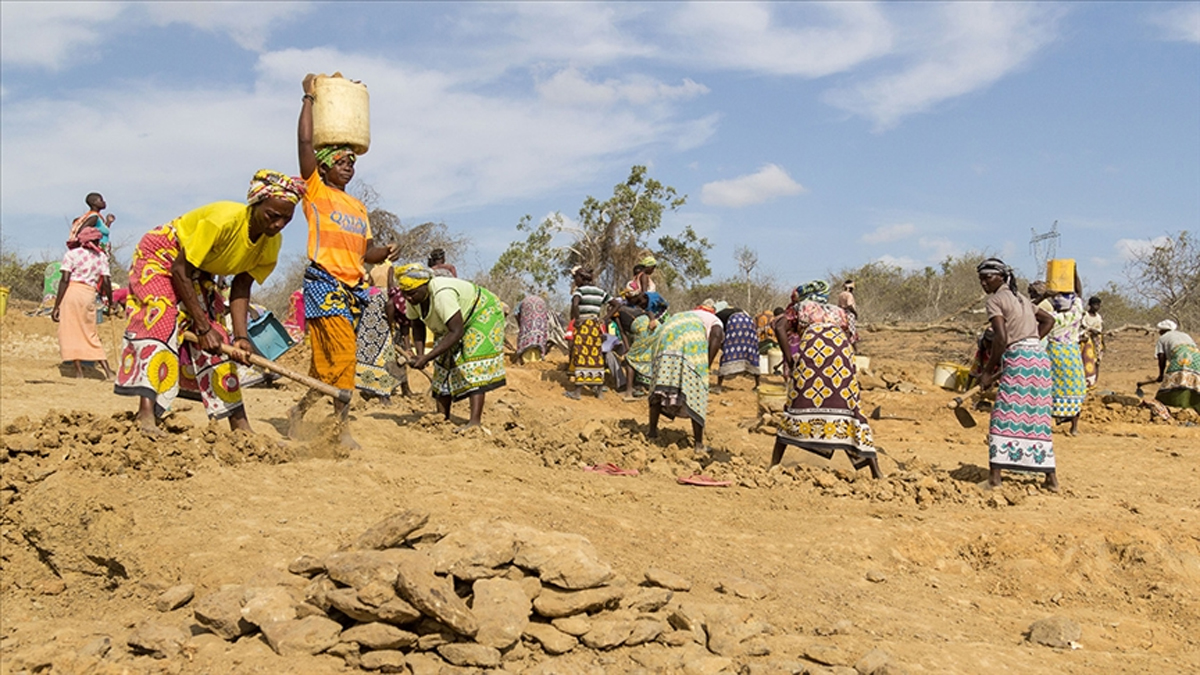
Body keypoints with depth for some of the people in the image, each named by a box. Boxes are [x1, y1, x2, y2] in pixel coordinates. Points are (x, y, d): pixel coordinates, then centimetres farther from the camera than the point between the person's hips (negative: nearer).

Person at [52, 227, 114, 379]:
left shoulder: (72, 254, 1)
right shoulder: (101, 256, 10)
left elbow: (65, 280, -6)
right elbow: (106, 282, 3)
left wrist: (56, 306, -6)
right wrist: (110, 302, 17)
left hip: (71, 291, -3)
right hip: (89, 294, 4)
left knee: (71, 331, 4)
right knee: (90, 333, 12)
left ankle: (79, 370, 0)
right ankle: (107, 370, 4)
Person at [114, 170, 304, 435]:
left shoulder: (271, 243, -15)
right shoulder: (224, 220, -36)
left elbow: (241, 287, -10)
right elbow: (180, 271, -30)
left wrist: (240, 337, -22)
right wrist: (203, 326, -29)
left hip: (199, 273, 7)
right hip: (161, 258, -7)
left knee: (216, 343, 4)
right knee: (162, 322, -26)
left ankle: (240, 425, 8)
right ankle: (146, 414, -33)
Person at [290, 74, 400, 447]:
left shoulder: (358, 207, 22)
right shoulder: (316, 192, 5)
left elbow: (365, 251, 23)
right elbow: (305, 142, -5)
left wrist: (386, 253, 1)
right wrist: (309, 97, 3)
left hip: (354, 288, 7)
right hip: (325, 284, -7)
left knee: (327, 361, 9)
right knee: (343, 354, -15)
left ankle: (301, 411, 23)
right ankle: (344, 426, -10)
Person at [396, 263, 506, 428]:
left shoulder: (442, 294, -40)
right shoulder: (414, 299, -14)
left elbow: (456, 332, -40)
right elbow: (418, 326, 1)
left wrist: (427, 358, -40)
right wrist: (420, 353, -17)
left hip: (482, 314, -9)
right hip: (456, 323, 9)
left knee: (474, 366, -21)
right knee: (444, 365, 4)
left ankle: (475, 421, -27)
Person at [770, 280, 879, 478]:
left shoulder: (799, 308, 29)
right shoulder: (839, 311, 38)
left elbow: (780, 327, 9)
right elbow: (853, 337, 23)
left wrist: (789, 357, 5)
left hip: (812, 346, -2)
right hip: (842, 349, 2)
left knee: (797, 403, 5)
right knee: (851, 406, 6)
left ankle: (774, 463, 3)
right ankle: (876, 471, 2)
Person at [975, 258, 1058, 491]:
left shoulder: (996, 300, -3)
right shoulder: (1020, 298, 22)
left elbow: (1001, 339, -13)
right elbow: (1049, 320, 28)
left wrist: (988, 370, -7)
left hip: (1018, 358, -8)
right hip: (1040, 356, 8)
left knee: (1003, 417, -6)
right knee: (1037, 418, 11)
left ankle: (995, 474, -10)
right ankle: (1051, 477, 13)